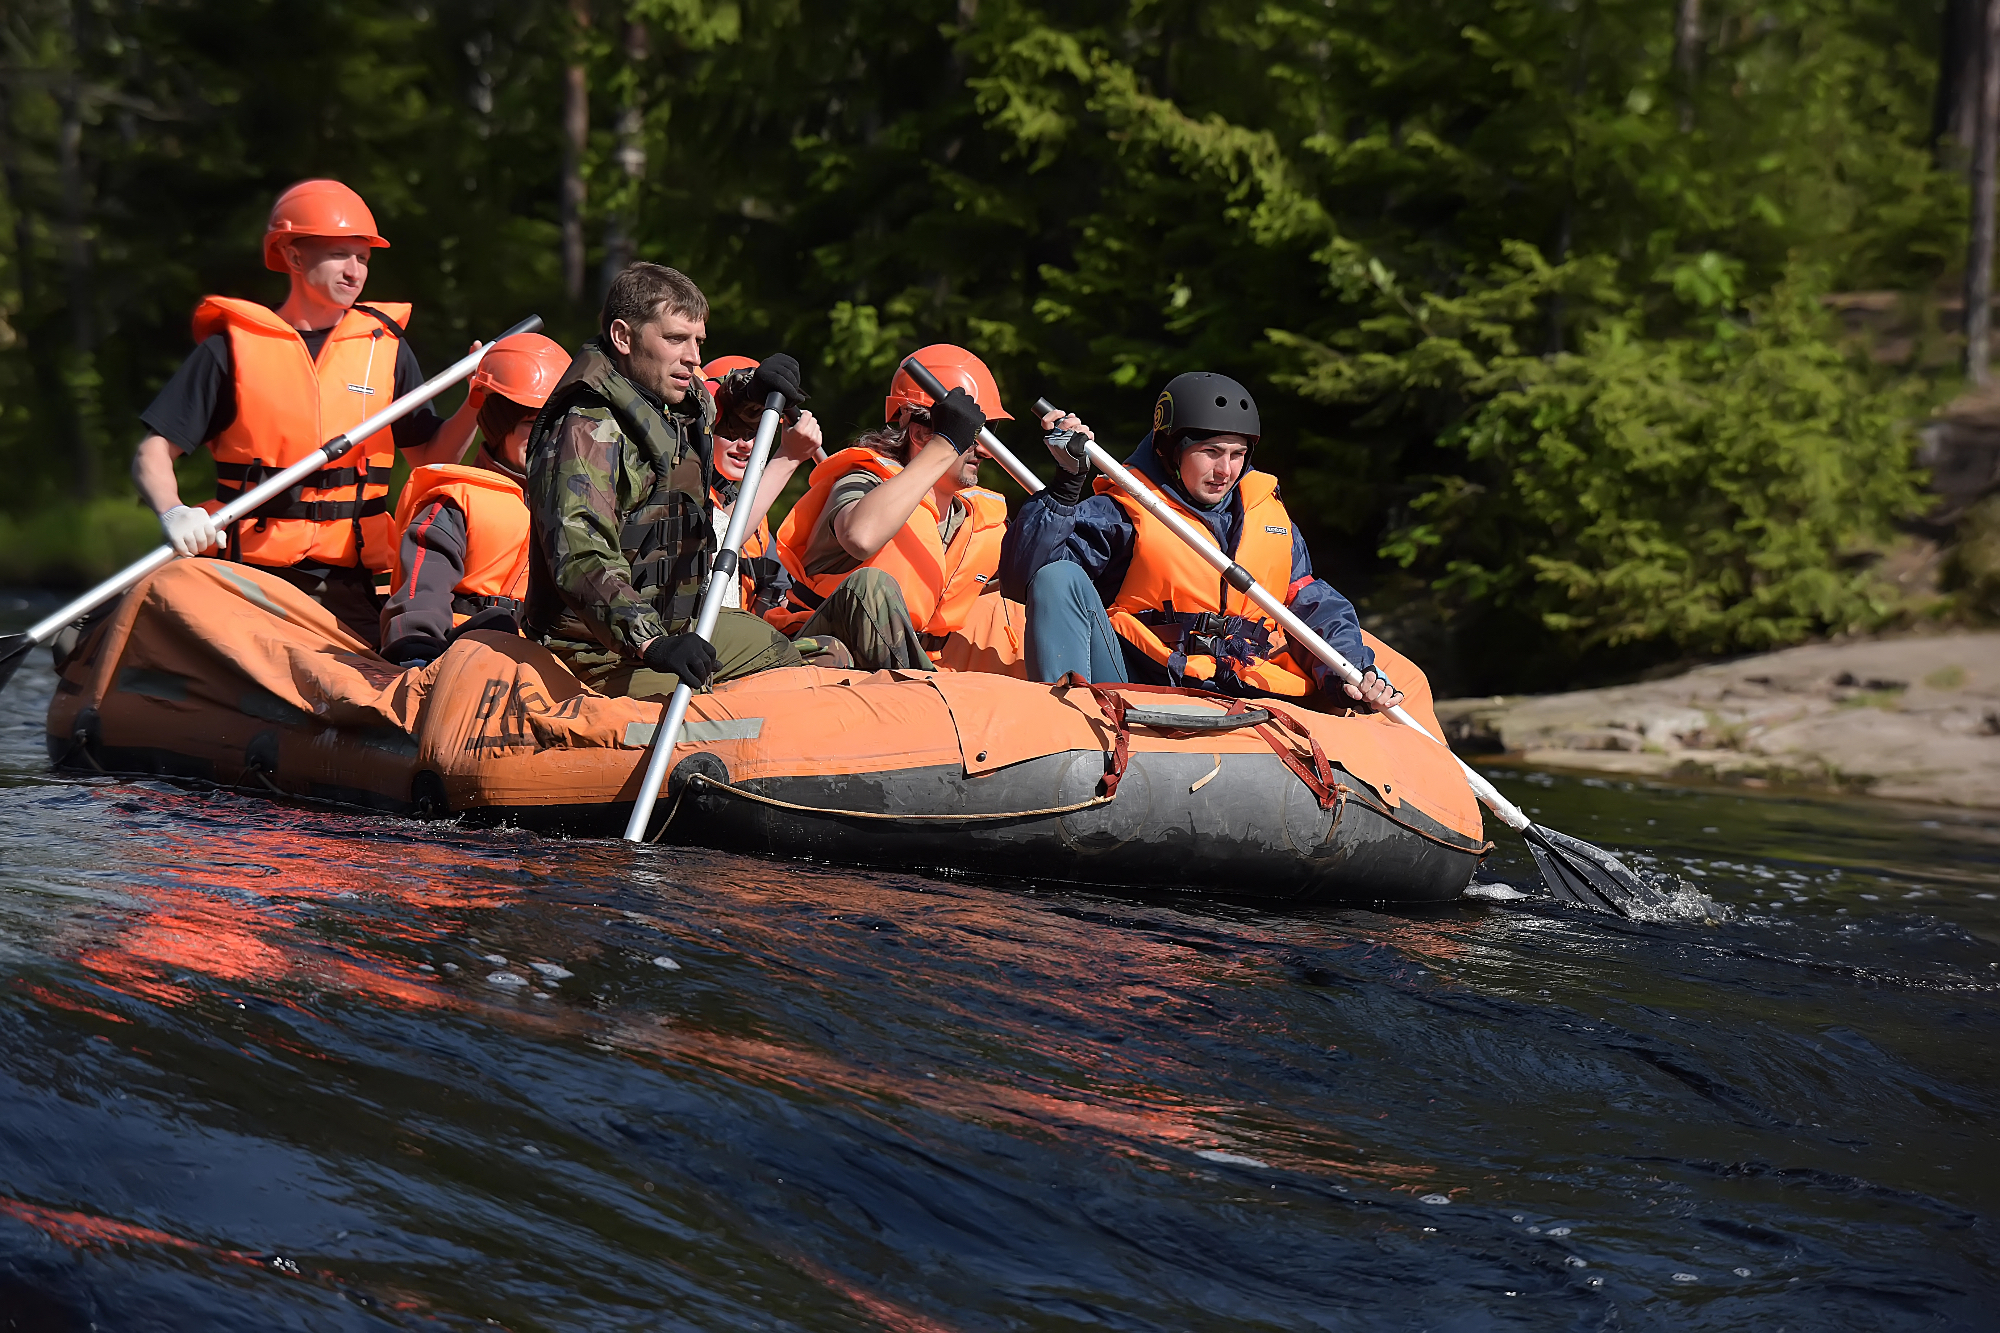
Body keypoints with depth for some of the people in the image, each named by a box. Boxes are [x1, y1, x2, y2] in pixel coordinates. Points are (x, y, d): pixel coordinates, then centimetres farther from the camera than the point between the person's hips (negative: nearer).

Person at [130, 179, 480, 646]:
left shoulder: (385, 347, 12)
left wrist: (475, 407, -1)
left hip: (351, 586, 2)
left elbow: (429, 459, 16)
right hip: (253, 579, -2)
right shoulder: (233, 346, 3)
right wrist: (173, 513, -17)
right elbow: (153, 453, 3)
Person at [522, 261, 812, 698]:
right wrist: (651, 643, -49)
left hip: (676, 625, 10)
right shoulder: (587, 430, -23)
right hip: (603, 649, -10)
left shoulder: (680, 399, 6)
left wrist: (752, 391, 7)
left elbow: (713, 410, 33)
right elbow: (580, 559, -35)